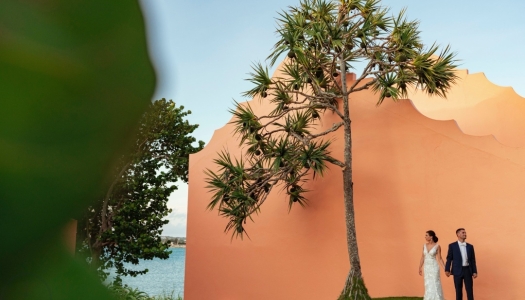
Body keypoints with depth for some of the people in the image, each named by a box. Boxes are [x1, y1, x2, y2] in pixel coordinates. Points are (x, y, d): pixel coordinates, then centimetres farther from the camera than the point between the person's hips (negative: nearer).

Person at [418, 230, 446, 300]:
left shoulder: (437, 246, -9)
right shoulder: (424, 246, 4)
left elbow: (439, 259, -8)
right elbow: (423, 257, 10)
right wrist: (420, 268, 14)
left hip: (434, 267, -5)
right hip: (426, 268, 5)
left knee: (434, 285, -5)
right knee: (428, 285, 8)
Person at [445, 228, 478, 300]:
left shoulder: (470, 246, 9)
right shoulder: (452, 246, 0)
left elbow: (473, 260, 9)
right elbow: (449, 258, -2)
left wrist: (475, 271, 3)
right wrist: (447, 270, -10)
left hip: (468, 270, 2)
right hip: (457, 271, -2)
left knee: (470, 290, 2)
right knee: (458, 291, 5)